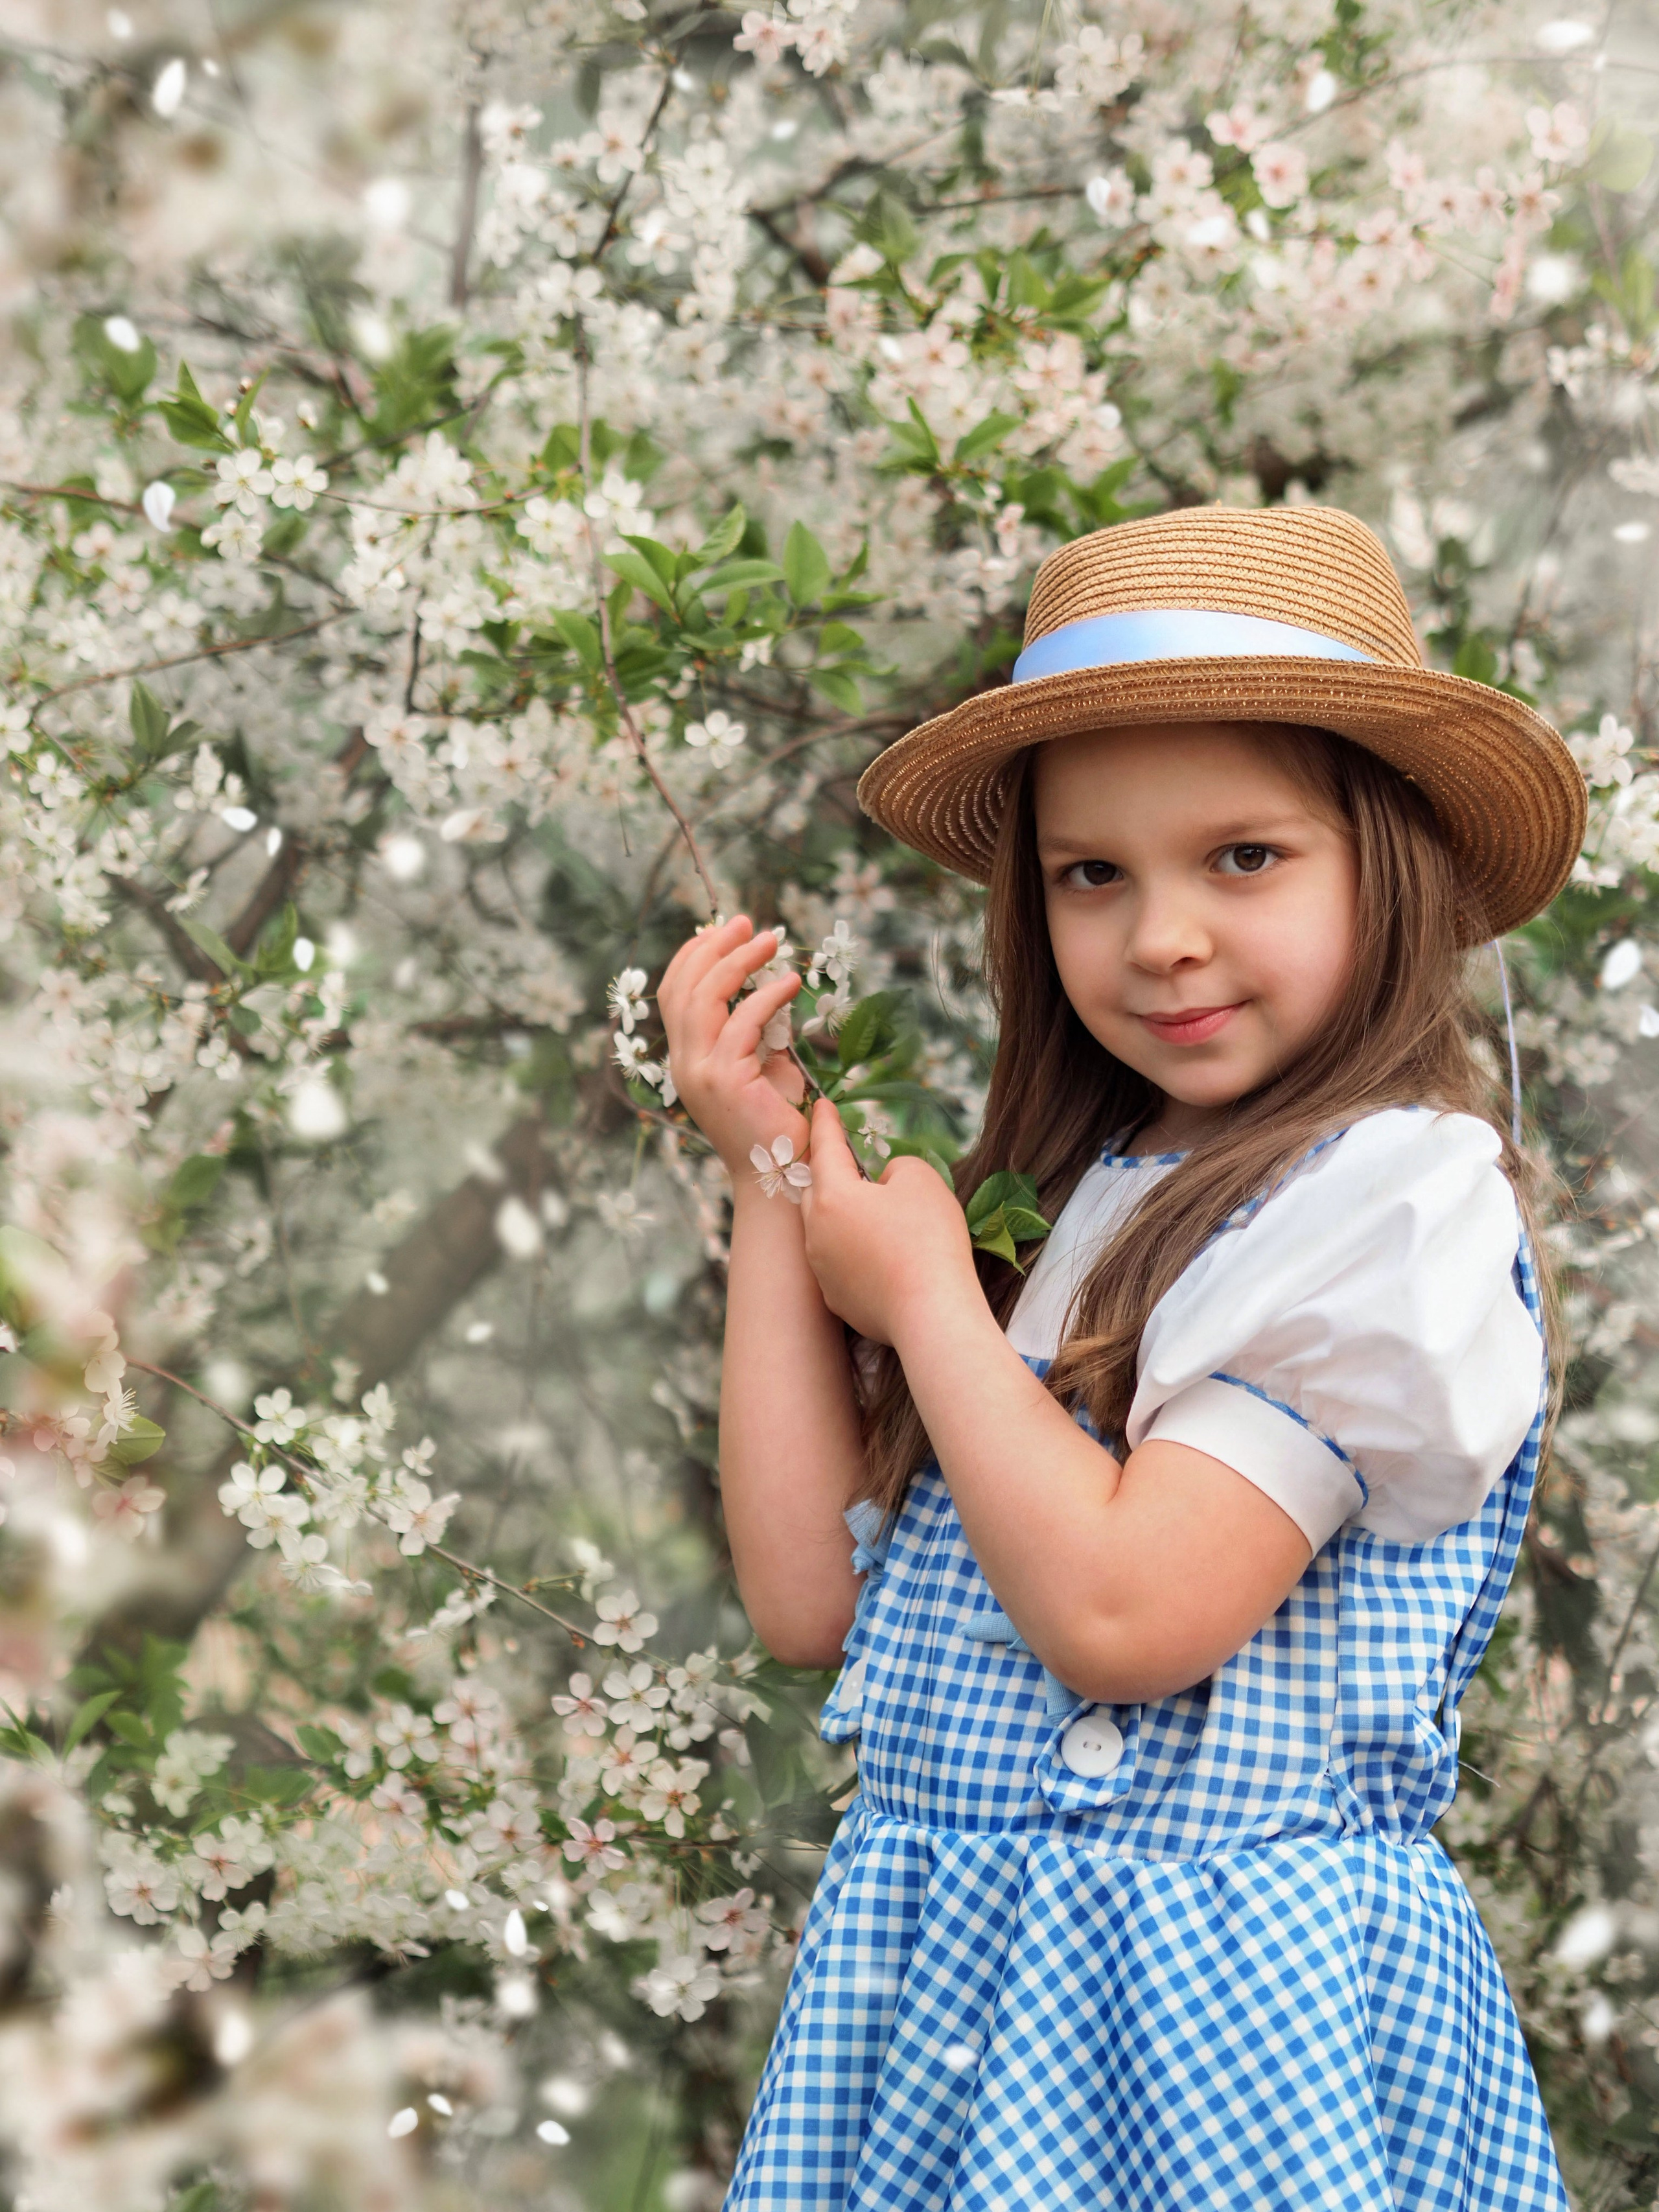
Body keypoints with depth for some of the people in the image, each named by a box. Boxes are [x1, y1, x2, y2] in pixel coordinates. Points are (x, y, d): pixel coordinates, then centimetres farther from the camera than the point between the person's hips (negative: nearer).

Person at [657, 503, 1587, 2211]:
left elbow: (1122, 1608, -21)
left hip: (1224, 1999, -6)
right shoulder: (1058, 1203, 9)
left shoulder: (1401, 1192, -12)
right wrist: (776, 1175, 4)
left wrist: (921, 1297, -8)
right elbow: (809, 1597, 4)